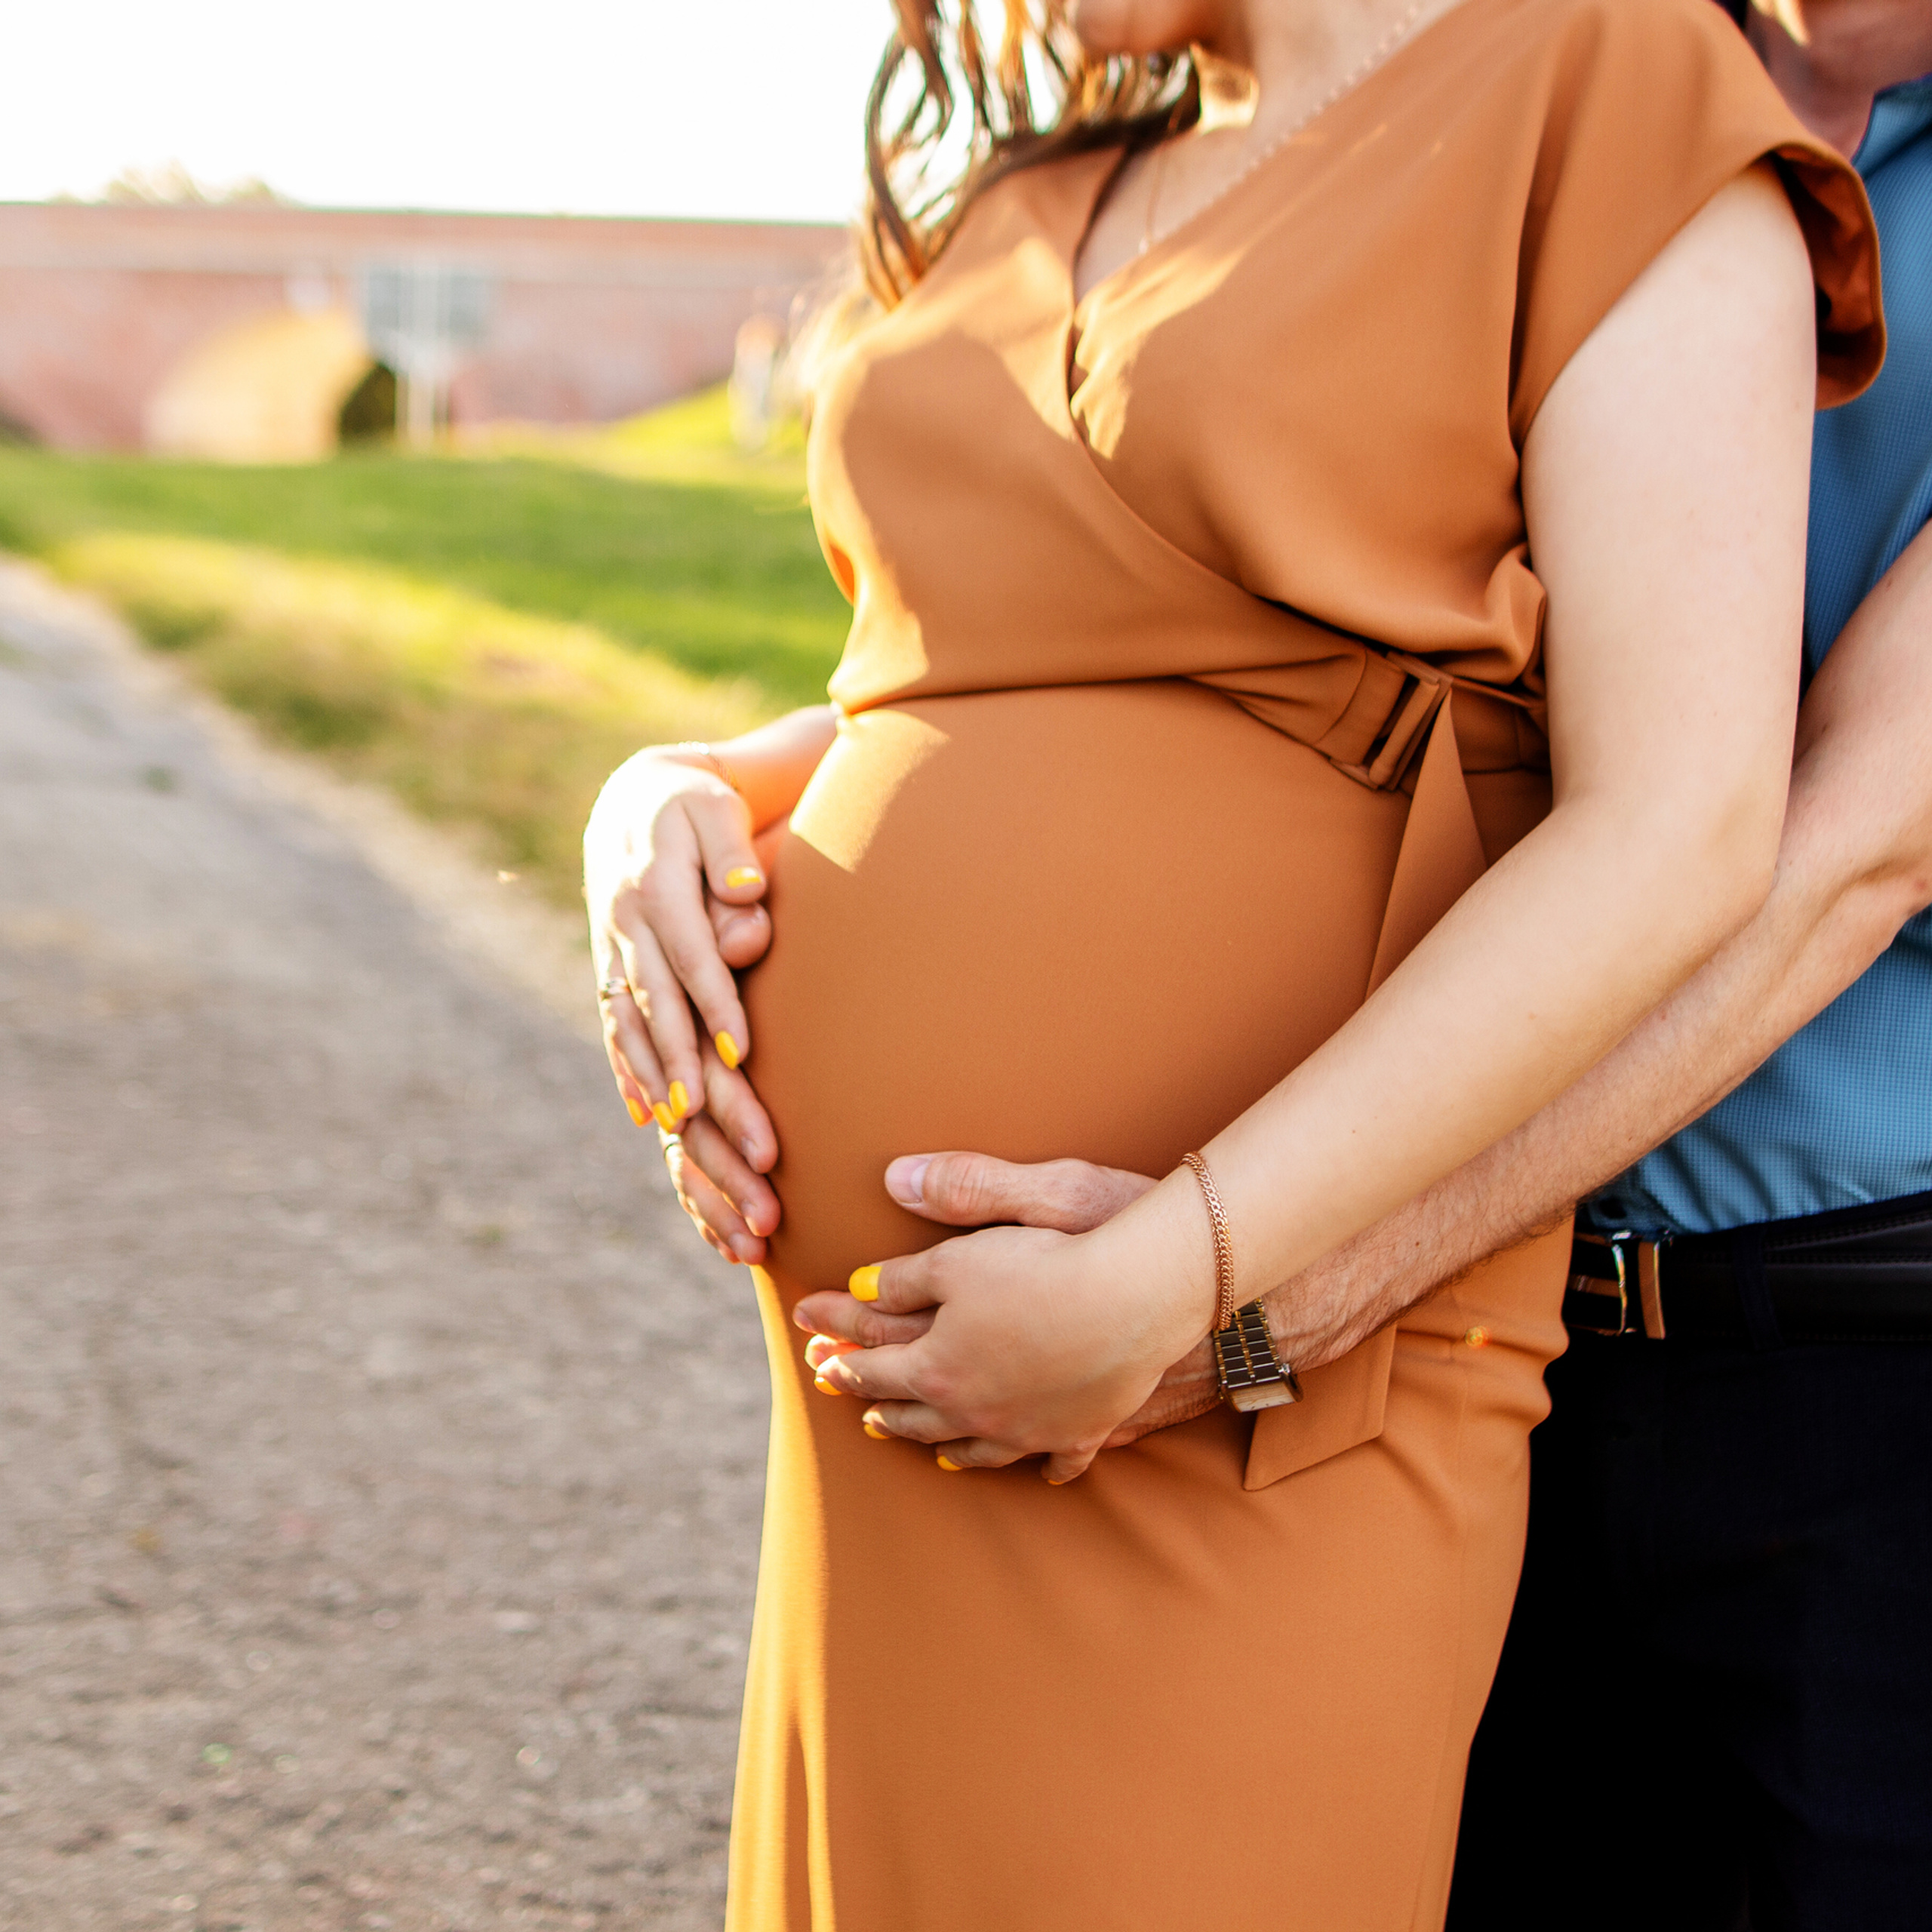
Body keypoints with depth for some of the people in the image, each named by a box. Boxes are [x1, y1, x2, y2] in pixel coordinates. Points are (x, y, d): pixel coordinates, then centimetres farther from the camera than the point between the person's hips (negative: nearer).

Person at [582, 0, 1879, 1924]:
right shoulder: (1039, 219, 15)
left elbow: (1679, 839, -17)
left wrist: (1162, 1287, -22)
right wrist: (663, 811, -5)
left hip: (1233, 1400, -7)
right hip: (929, 1379, 7)